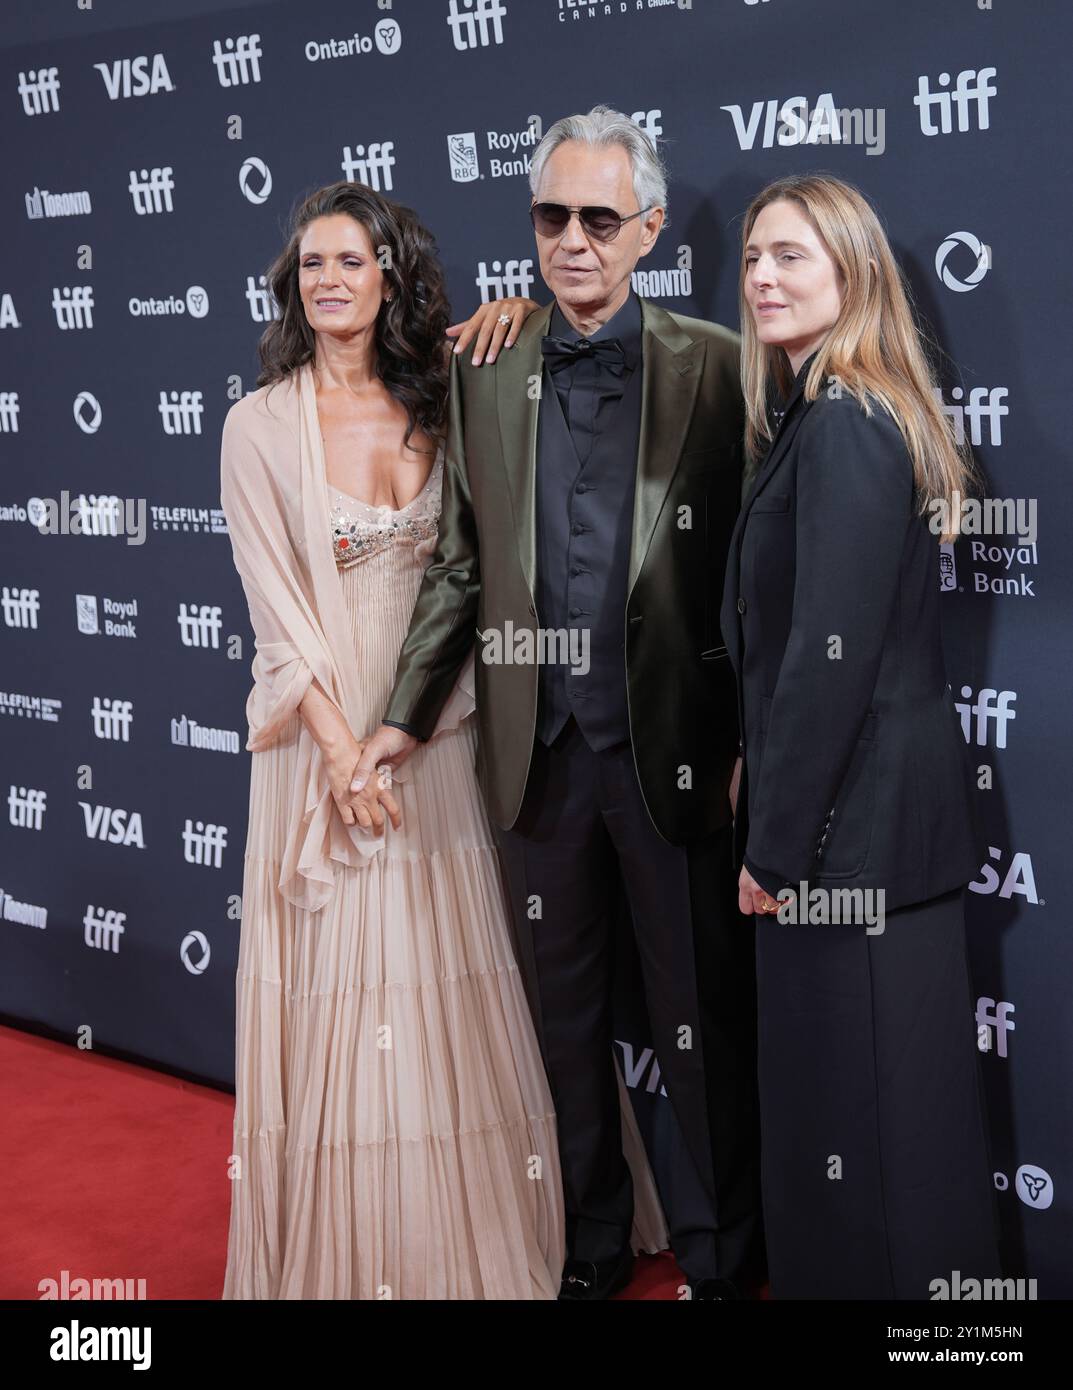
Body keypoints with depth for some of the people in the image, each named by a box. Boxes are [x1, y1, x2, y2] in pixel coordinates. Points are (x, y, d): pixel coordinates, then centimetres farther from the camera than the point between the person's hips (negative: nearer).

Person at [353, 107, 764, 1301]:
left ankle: (717, 1255, 27)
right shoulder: (483, 371, 7)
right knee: (564, 1012, 15)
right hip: (538, 744, 3)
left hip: (670, 742, -3)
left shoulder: (712, 365, -2)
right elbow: (460, 564, 10)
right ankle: (589, 1246, 33)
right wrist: (405, 715, 4)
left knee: (702, 1017, 7)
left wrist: (755, 737, -5)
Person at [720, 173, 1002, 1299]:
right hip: (889, 807, 10)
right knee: (901, 1092, 18)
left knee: (848, 1106, 1)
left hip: (850, 823, -10)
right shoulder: (836, 417, 14)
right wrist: (762, 780, 16)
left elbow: (832, 654, -21)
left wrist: (775, 844, -16)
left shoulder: (840, 427, -17)